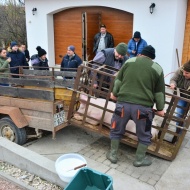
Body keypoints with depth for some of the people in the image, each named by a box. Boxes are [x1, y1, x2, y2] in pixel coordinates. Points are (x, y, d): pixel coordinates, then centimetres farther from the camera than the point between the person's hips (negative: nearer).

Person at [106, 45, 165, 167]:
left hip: (123, 102, 2)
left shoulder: (129, 61, 12)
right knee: (144, 135, 19)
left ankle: (113, 154, 30)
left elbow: (118, 80, 17)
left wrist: (115, 93, 32)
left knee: (117, 129, 21)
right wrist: (160, 109, 21)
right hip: (143, 106, -1)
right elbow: (159, 92, 10)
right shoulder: (157, 69, 8)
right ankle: (139, 159, 29)